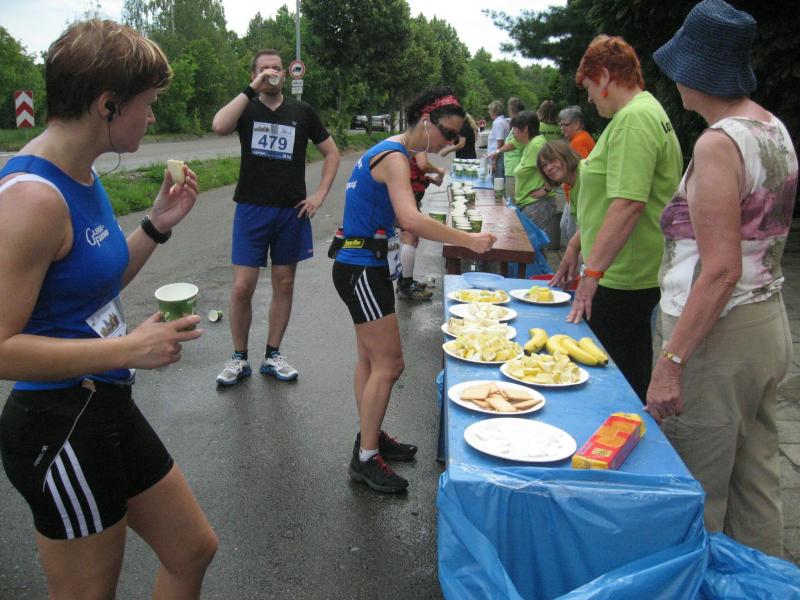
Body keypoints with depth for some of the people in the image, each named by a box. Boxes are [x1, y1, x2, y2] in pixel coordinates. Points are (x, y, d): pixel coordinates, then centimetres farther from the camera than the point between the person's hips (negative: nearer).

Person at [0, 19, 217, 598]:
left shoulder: (84, 177, 5)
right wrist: (130, 349, -26)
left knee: (193, 549, 22)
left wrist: (158, 224, 5)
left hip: (107, 409, 9)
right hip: (59, 426, -9)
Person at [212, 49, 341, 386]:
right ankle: (239, 359, 13)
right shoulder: (247, 108, 3)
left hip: (291, 211, 2)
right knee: (242, 287, -3)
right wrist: (252, 90, -16)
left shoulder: (301, 112, 7)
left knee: (284, 285, 7)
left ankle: (272, 356, 21)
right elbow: (219, 126, -19)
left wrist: (320, 195, 1)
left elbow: (332, 153, 12)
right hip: (251, 210, -1)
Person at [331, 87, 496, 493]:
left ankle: (370, 437, 32)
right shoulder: (395, 157, -17)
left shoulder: (389, 152, 14)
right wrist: (469, 240, -27)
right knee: (389, 365, -5)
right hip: (362, 271, -11)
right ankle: (366, 459, 7)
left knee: (371, 359, 19)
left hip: (365, 267, 11)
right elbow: (410, 219, -32)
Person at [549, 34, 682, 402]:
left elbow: (628, 204, -27)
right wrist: (576, 246, 25)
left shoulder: (634, 119, -17)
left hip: (622, 283, -11)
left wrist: (592, 272, -27)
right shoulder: (643, 113, 18)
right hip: (635, 278, 11)